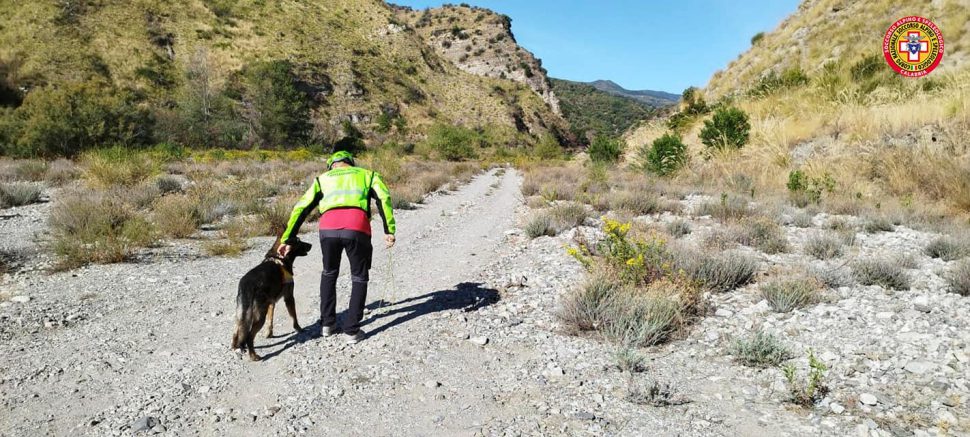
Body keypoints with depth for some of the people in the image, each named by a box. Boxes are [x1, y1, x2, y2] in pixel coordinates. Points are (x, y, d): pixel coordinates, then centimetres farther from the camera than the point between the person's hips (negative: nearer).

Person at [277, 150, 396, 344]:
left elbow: (301, 207, 23)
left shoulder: (323, 178, 31)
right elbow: (384, 197, 8)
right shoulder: (367, 174, 28)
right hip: (357, 229, -1)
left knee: (329, 273, 27)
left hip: (328, 229, 2)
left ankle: (327, 323, 29)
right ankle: (352, 330, 15)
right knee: (359, 278, 18)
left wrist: (287, 239, 24)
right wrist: (389, 230, 3)